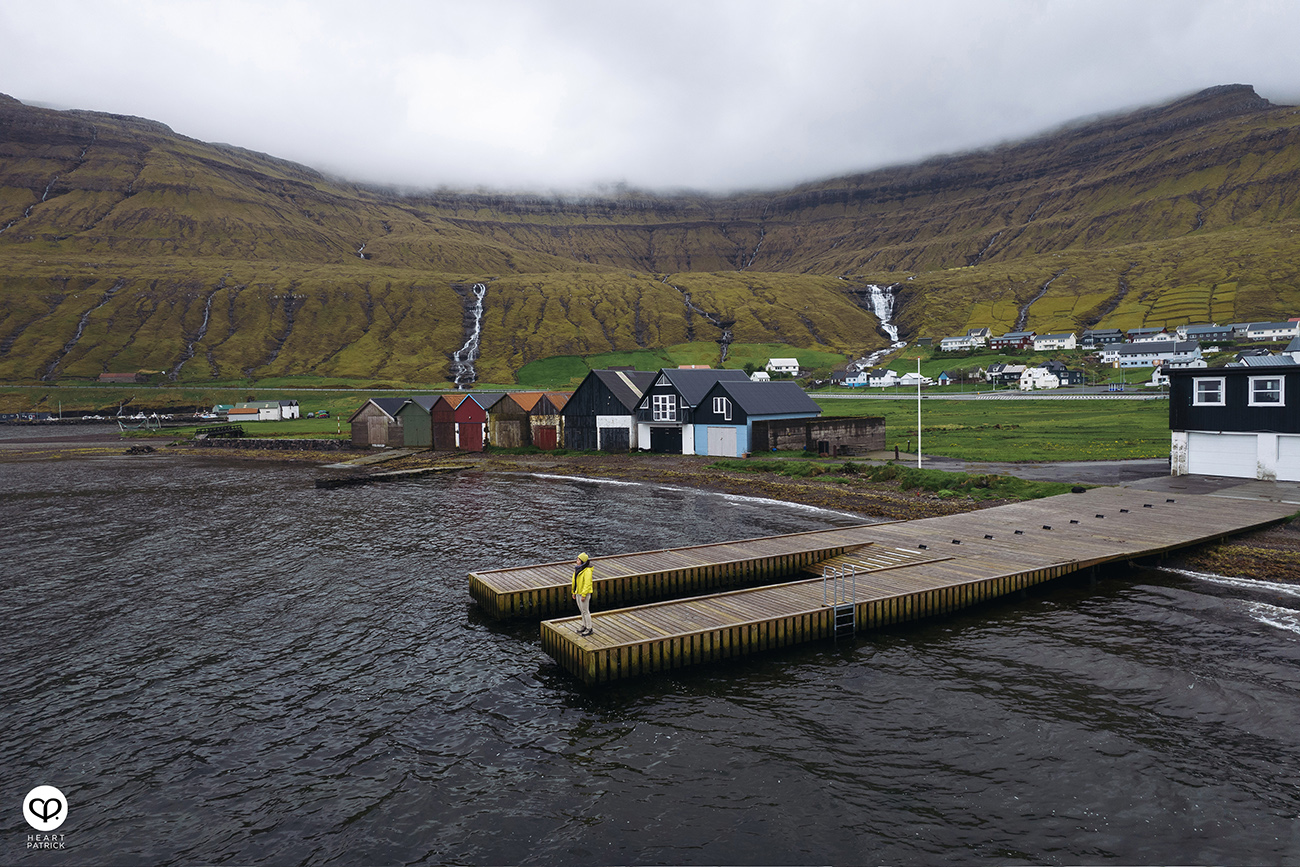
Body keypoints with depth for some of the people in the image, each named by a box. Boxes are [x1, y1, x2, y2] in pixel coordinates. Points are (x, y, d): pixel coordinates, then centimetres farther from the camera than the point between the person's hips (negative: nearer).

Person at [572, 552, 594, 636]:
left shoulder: (587, 571, -20)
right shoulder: (578, 569, 8)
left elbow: (587, 584, -22)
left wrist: (583, 595, -22)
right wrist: (574, 593, 16)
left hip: (585, 593, -9)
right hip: (578, 593, 9)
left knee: (585, 611, -2)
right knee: (581, 610, 16)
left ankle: (589, 629, 7)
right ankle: (584, 626, 28)